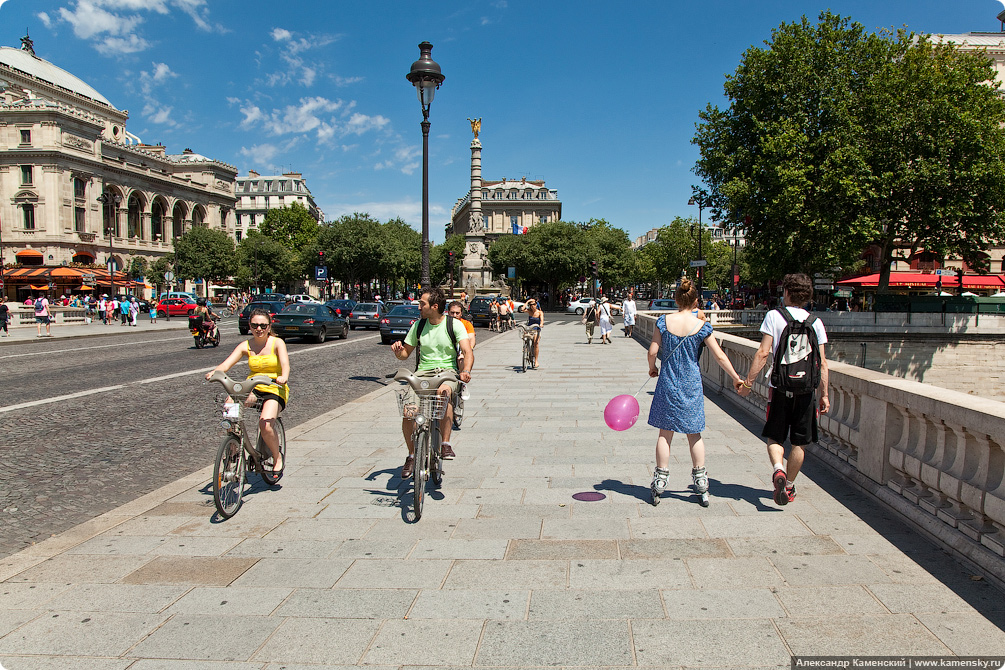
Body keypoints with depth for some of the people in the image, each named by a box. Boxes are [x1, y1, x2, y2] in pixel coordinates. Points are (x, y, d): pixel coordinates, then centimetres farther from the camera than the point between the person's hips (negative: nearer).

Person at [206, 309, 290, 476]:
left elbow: (285, 364, -22)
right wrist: (214, 372, -31)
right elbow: (226, 364, -8)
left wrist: (283, 377, -45)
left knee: (265, 425, -29)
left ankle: (278, 457, 1)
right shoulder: (246, 346, 4)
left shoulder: (277, 343, -5)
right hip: (252, 389, 3)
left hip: (275, 389, -3)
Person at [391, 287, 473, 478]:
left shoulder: (454, 324, -3)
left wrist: (466, 371, -35)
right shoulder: (418, 325, 9)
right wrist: (398, 350, -9)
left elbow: (467, 351, -14)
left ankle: (445, 444, -26)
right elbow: (405, 354, 15)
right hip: (423, 372, 3)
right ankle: (411, 455, 3)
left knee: (444, 391, -39)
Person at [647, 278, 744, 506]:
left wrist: (652, 368, 14)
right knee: (694, 434, 14)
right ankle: (701, 484, 21)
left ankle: (659, 484, 11)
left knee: (665, 433, 9)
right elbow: (719, 356, -2)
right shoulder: (702, 326, -6)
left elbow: (653, 351, -7)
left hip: (668, 383, 0)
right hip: (692, 384, 0)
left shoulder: (664, 321, -7)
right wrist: (736, 378, 10)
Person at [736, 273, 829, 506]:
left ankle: (778, 470, -15)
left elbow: (763, 352, -10)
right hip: (806, 388, 2)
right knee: (798, 443, 13)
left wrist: (748, 381, -5)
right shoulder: (815, 322, 3)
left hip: (779, 386, -2)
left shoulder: (774, 315, -4)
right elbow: (822, 362, 2)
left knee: (775, 437, 11)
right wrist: (824, 395, 8)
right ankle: (789, 487, 22)